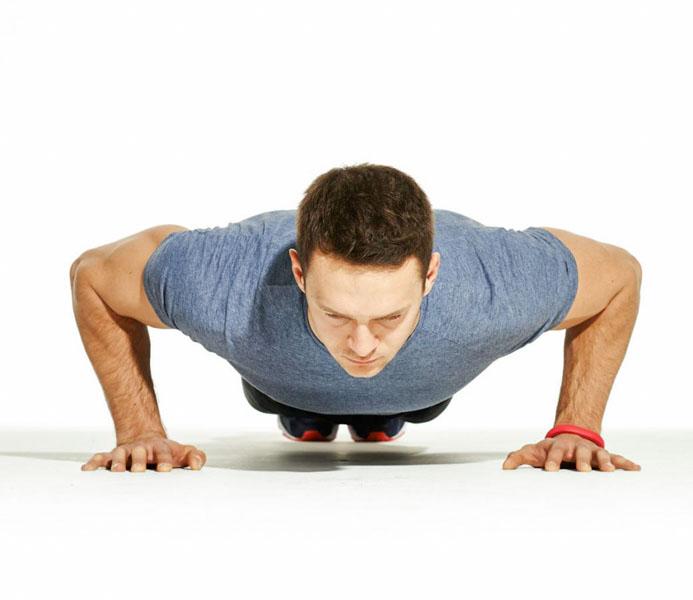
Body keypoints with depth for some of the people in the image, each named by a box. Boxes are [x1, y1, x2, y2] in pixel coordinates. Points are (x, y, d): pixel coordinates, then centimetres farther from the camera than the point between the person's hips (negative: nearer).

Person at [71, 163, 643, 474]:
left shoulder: (495, 288, -49)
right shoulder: (227, 289, -50)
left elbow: (620, 274, -25)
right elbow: (93, 273, -27)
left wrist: (577, 429, -27)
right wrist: (140, 431, -27)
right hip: (283, 377, -1)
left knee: (385, 427, 37)